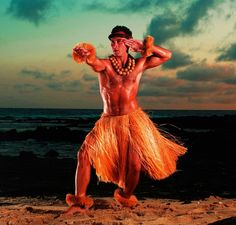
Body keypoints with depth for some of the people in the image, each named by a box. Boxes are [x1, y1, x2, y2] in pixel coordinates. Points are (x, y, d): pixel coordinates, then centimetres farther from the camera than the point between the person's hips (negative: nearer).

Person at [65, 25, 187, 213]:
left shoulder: (139, 64, 4)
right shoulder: (105, 64, -3)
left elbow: (167, 55, 5)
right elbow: (93, 62, -27)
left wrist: (143, 47, -6)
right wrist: (84, 54, -51)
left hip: (133, 119, 0)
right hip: (109, 121, 0)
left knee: (135, 164, -7)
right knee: (85, 154, -13)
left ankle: (126, 197, 22)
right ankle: (80, 199, -2)